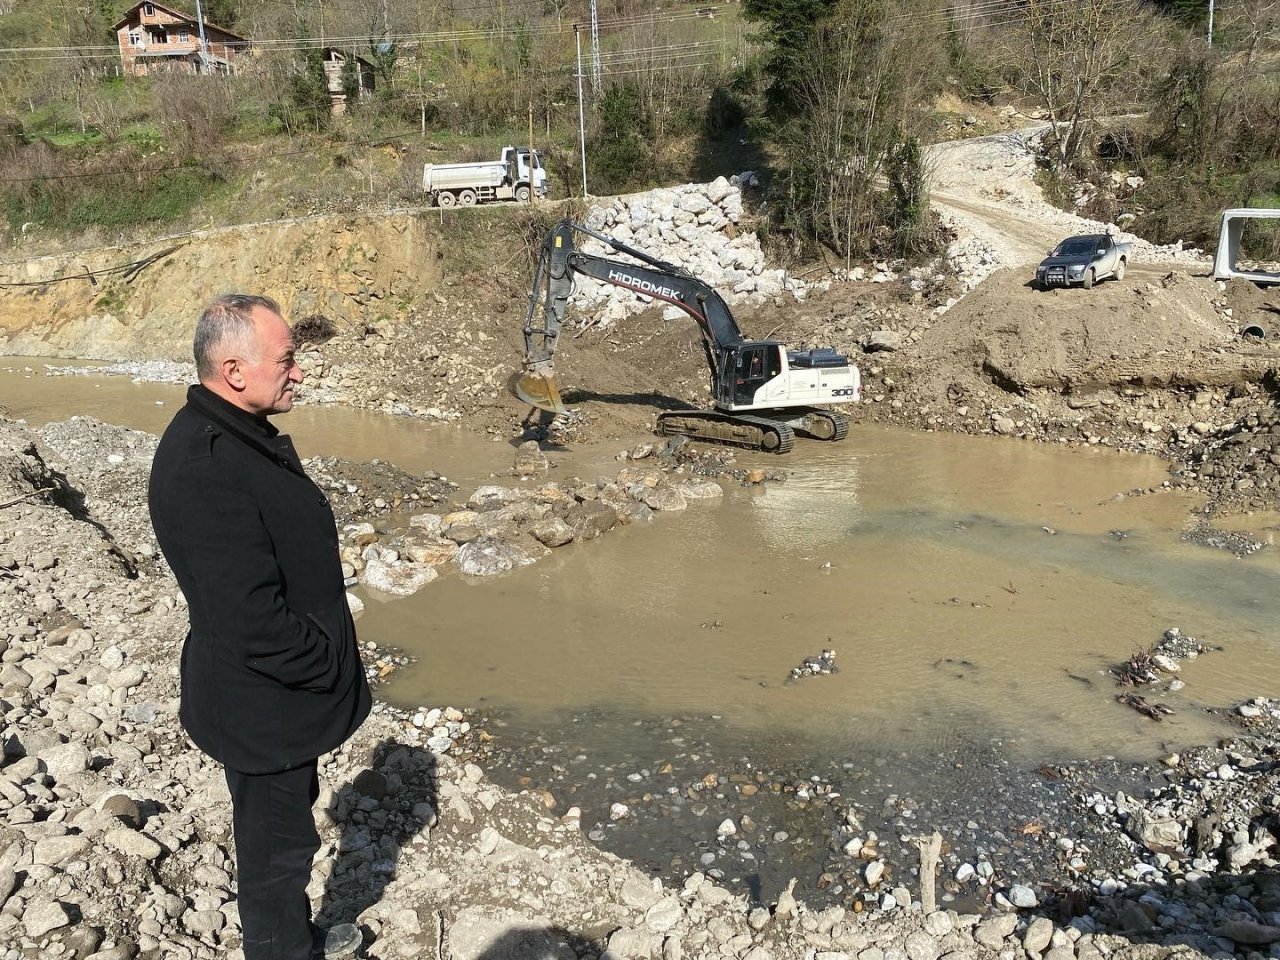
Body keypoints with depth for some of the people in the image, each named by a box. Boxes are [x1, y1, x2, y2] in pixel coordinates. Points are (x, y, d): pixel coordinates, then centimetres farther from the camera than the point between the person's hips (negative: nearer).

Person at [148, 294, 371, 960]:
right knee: (275, 846, 11)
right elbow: (252, 621, -32)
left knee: (290, 820, 27)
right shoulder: (205, 471, -31)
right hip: (261, 708, -10)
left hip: (285, 690, 10)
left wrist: (329, 657, 12)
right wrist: (331, 666, -18)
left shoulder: (244, 436, 3)